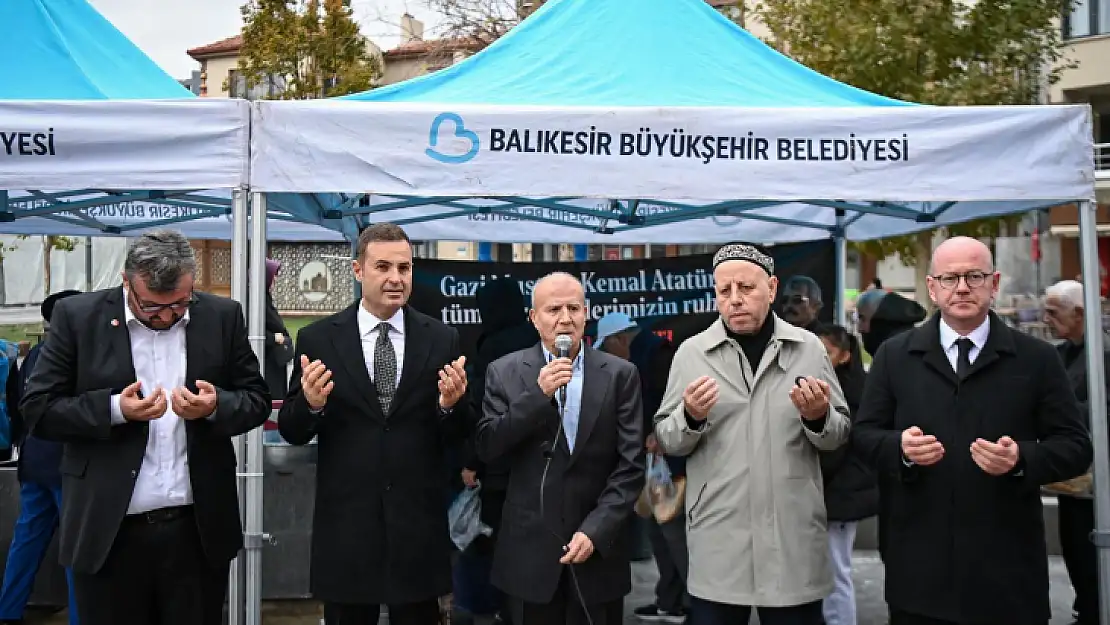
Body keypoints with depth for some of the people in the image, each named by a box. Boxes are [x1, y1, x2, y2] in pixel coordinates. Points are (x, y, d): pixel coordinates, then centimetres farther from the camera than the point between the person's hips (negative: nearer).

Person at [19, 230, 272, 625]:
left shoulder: (223, 317, 2)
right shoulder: (77, 316, -3)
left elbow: (257, 401, 5)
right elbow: (38, 408, -3)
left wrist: (215, 407, -16)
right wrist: (115, 409, -19)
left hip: (199, 528, 1)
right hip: (109, 531, -1)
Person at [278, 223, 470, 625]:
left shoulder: (442, 339, 0)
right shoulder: (317, 339, -2)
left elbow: (457, 437, 2)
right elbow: (292, 431, 1)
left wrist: (450, 405, -20)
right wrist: (312, 404, -20)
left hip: (418, 524, 1)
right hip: (345, 523, 0)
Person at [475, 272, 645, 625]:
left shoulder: (620, 375, 0)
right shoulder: (504, 372, 1)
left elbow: (631, 466, -3)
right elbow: (488, 448, -7)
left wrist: (596, 531, -12)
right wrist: (537, 395, -17)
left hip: (598, 548, 0)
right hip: (530, 550, 0)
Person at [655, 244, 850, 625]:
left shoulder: (808, 348, 2)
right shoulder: (691, 352, 1)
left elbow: (839, 434, 7)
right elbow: (667, 440, 3)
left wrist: (818, 417, -13)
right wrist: (691, 417, -17)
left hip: (794, 543, 1)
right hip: (717, 545, 0)